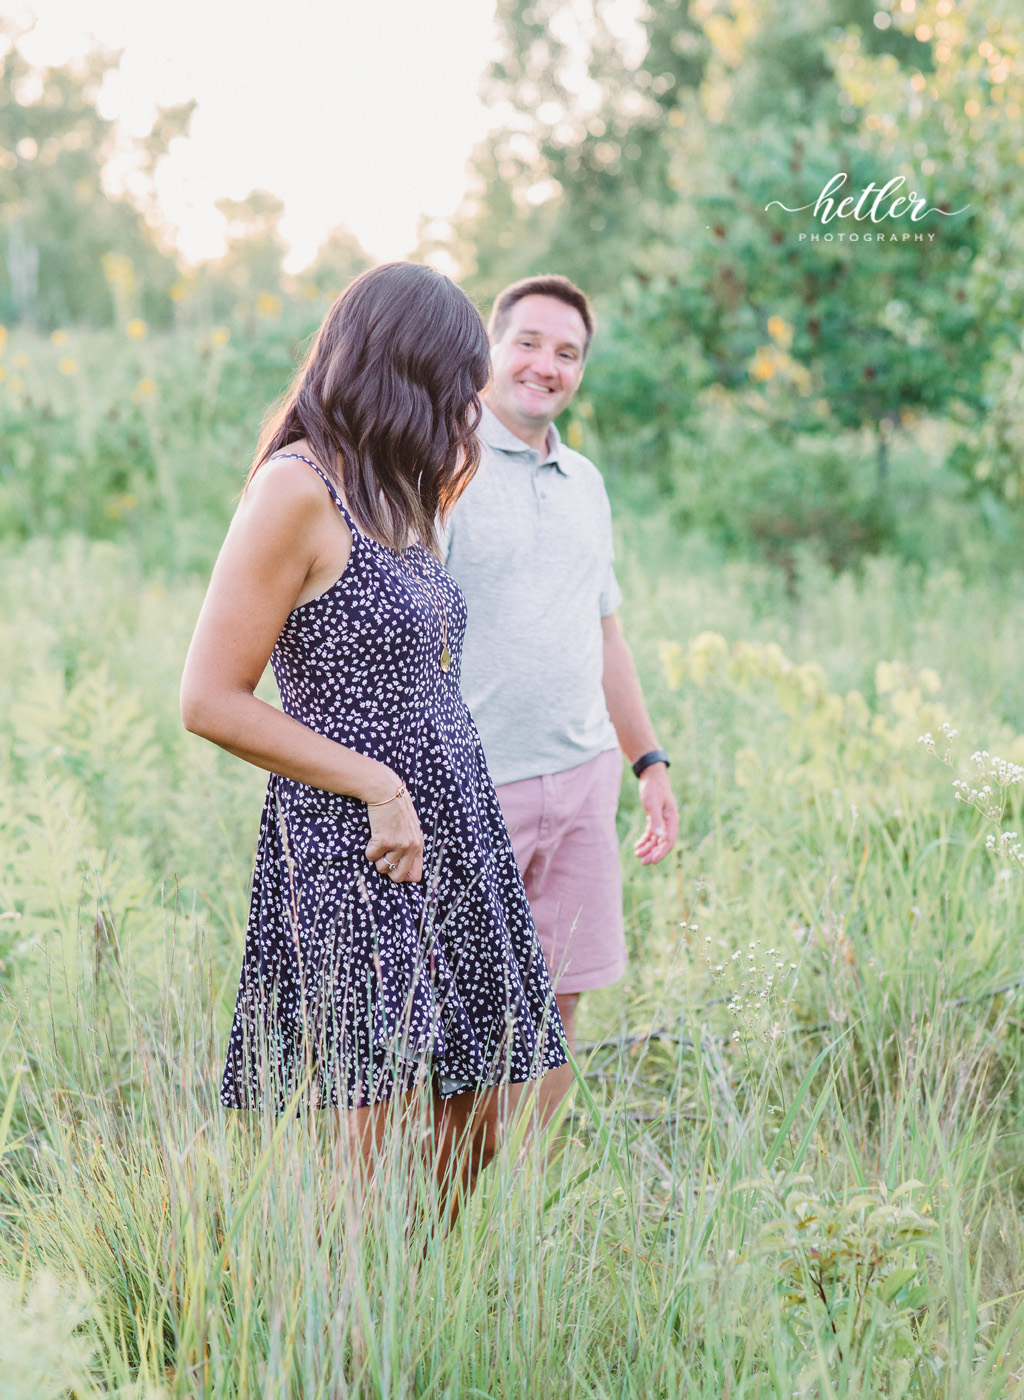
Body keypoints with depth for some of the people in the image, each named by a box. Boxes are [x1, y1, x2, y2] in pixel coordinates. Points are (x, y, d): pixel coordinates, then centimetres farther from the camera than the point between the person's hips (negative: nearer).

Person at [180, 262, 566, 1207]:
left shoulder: (395, 494, 15)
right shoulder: (297, 489, -11)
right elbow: (211, 701, -14)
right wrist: (378, 786, -15)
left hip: (456, 842, 9)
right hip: (349, 854, -9)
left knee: (477, 1133, 10)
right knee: (361, 1157, -5)